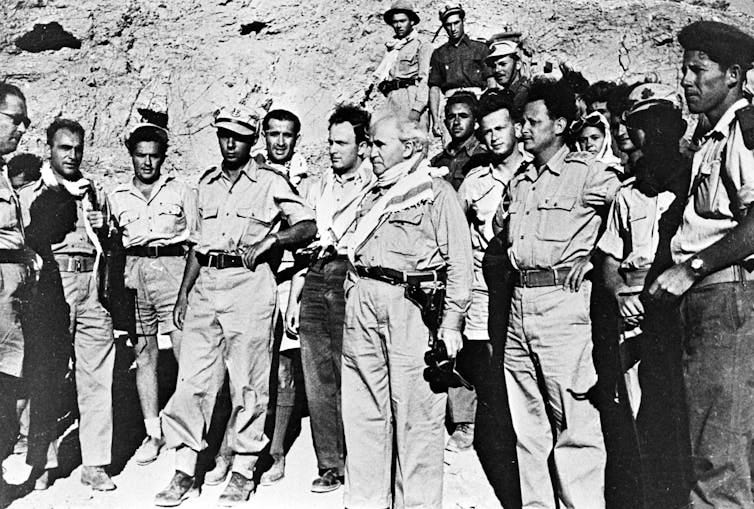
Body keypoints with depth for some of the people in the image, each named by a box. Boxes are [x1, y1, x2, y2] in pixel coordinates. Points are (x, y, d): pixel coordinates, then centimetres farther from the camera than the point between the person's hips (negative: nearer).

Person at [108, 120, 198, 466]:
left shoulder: (181, 191, 10)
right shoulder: (116, 197, 16)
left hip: (173, 267, -2)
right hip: (133, 272, 3)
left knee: (187, 352, -11)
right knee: (143, 355, 4)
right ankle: (153, 433, 11)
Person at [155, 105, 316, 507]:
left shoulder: (271, 182, 3)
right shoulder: (207, 183, 17)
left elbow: (308, 227, 1)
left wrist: (270, 239, -16)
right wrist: (183, 292, 16)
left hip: (250, 283, -4)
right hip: (206, 284, 5)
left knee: (247, 383, 1)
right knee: (192, 379, 1)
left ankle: (244, 470, 14)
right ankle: (184, 471, 11)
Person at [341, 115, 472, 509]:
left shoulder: (436, 192, 2)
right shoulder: (372, 195, 23)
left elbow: (459, 260, -5)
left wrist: (452, 319, -12)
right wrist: (350, 304, 16)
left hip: (410, 303, -6)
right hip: (361, 303, 6)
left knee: (415, 412, -2)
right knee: (361, 410, 8)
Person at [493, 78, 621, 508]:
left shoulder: (587, 173, -2)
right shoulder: (519, 181, 19)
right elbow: (500, 229, 30)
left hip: (564, 303, -7)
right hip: (518, 306, 7)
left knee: (574, 423, -5)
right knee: (527, 424, 12)